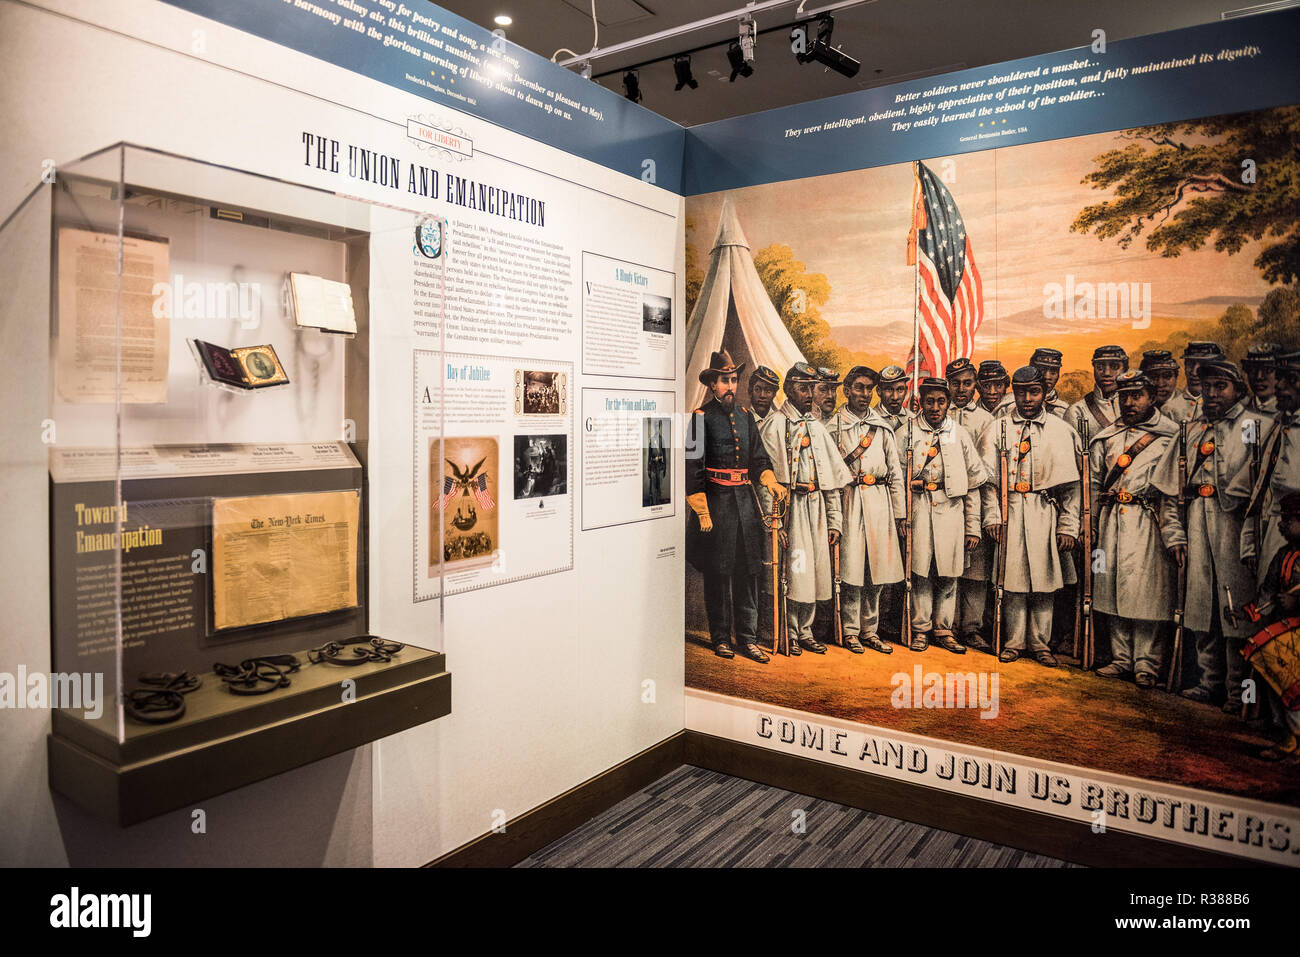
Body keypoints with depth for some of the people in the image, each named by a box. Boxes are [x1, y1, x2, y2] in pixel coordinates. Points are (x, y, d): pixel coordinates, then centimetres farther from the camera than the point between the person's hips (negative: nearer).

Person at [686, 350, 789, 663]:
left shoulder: (745, 417, 13)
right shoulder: (701, 417, -4)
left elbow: (758, 458, 18)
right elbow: (693, 467, -8)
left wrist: (770, 481, -3)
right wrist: (702, 512, -12)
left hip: (745, 498, 5)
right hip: (716, 499, -5)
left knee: (748, 570, 7)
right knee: (717, 573, 4)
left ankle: (748, 637, 15)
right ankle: (720, 637, 16)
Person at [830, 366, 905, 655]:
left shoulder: (882, 427, 14)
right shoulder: (834, 426, 4)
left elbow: (895, 471, 13)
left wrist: (899, 513, 10)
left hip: (879, 499, 3)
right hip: (849, 500, -3)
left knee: (876, 568, 5)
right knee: (851, 568, -5)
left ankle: (870, 631, 15)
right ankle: (851, 631, 7)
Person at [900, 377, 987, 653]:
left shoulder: (960, 435, 9)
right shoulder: (907, 433, 5)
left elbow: (973, 484, 9)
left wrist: (973, 527, 5)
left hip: (951, 509, 1)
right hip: (918, 508, -1)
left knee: (948, 573, 4)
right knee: (920, 570, 0)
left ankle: (943, 629, 17)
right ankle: (921, 629, 12)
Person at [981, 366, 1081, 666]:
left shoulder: (1061, 430, 6)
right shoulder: (998, 429, 8)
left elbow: (1071, 484, 5)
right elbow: (989, 479, 5)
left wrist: (1068, 527, -1)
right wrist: (992, 517, -4)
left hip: (1046, 514, 0)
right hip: (1010, 512, 0)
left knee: (1044, 578, 2)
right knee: (1013, 577, 1)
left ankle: (1040, 643, 15)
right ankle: (1014, 641, 14)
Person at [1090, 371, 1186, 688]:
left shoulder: (1169, 436, 1)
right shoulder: (1106, 437, 15)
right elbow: (1093, 485, 18)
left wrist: (1175, 535, -11)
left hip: (1148, 522, -4)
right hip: (1111, 520, 4)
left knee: (1146, 590, -4)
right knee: (1112, 587, 6)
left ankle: (1146, 663, 6)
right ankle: (1121, 659, 17)